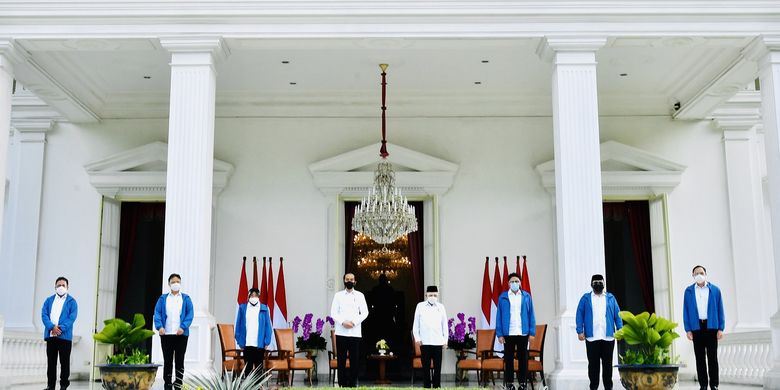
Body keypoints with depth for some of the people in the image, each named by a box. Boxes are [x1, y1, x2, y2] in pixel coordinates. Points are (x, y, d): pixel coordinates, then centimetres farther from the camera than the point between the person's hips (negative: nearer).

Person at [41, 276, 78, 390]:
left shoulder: (71, 301, 5)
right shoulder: (49, 300, 14)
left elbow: (72, 317, -6)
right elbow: (44, 315, 3)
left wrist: (61, 328, -18)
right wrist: (52, 327, -14)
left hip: (65, 336, -3)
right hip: (50, 335, 3)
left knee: (65, 362, 0)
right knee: (51, 361, 5)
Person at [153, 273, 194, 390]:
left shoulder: (186, 299, 9)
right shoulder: (163, 298, 11)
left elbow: (190, 314, 0)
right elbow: (157, 313, 2)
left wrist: (183, 327, -14)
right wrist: (159, 326, -15)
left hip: (181, 334, -1)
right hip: (166, 334, 1)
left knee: (179, 360, 1)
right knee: (167, 361, 4)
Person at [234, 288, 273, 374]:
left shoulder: (264, 308, 3)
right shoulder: (243, 308, 4)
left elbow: (268, 326, 4)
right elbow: (238, 325, 6)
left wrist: (266, 342, -4)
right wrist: (240, 341, -1)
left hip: (260, 344, 0)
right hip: (247, 344, 0)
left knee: (259, 367, 6)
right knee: (248, 367, 5)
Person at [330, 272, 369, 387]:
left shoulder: (360, 295, 8)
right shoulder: (338, 295, 8)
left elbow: (364, 312, 3)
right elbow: (333, 312, 3)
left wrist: (354, 322, -11)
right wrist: (343, 322, -13)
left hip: (355, 332, 0)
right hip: (341, 332, 0)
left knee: (354, 360, 0)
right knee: (341, 360, 1)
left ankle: (352, 384, 7)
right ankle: (342, 384, 6)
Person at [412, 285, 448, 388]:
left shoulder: (441, 307, 6)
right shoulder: (420, 306, 4)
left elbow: (445, 324, 9)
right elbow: (416, 323, 7)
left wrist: (445, 339, 6)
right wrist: (417, 338, 2)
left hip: (438, 341, 1)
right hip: (424, 341, -1)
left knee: (437, 366, 2)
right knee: (426, 366, 3)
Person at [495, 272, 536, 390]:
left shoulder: (526, 296, 6)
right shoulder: (503, 297, 3)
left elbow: (531, 315, 5)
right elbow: (499, 316, 2)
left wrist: (532, 332, -2)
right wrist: (499, 334, -5)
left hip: (523, 333, 1)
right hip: (508, 333, -1)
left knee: (523, 358, 6)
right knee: (509, 359, 5)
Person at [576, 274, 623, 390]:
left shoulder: (610, 298, 12)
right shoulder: (586, 298, 8)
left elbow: (617, 315, 8)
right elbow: (580, 314, 3)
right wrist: (580, 331, -6)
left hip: (608, 337, 1)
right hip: (591, 337, -1)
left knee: (607, 363, 6)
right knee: (593, 364, 3)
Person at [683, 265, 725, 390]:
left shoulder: (715, 290, 6)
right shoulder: (688, 291, 7)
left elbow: (720, 310, 4)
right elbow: (686, 311, 6)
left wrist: (721, 328, -3)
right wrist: (688, 329, -2)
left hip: (711, 326, -1)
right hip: (696, 327, 1)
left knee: (712, 356, 2)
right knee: (700, 357, 3)